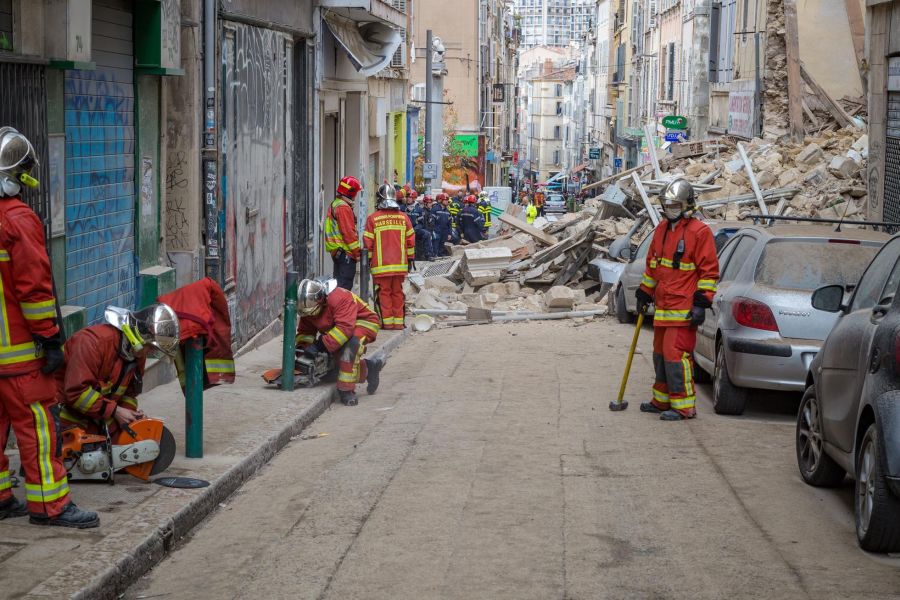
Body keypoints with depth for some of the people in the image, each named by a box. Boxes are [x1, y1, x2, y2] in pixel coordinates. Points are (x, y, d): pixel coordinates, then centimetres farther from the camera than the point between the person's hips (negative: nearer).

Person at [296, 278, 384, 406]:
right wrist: (302, 348, -23)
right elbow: (305, 331, -2)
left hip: (364, 323, -9)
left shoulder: (340, 298, -36)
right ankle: (369, 367, 21)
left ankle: (346, 390, -33)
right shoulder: (308, 306, -10)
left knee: (350, 345, -37)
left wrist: (320, 345, -45)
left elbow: (345, 328, -43)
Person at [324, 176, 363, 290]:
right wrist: (358, 252, -15)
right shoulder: (344, 208, -15)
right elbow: (348, 232, -19)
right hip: (346, 253, -10)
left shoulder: (334, 204, 18)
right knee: (345, 285, -10)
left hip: (336, 251, 10)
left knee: (338, 283, 14)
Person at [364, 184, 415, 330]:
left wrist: (368, 259, 8)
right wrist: (410, 258, 16)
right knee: (398, 292, 10)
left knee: (384, 292, 4)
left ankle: (387, 321, 2)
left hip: (381, 264, -3)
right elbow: (411, 240, 6)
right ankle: (399, 321, 11)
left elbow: (368, 242, -3)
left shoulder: (373, 218, -5)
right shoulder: (403, 218, 3)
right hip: (400, 263, 3)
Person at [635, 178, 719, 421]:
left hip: (683, 308, -9)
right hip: (662, 305, 9)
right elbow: (652, 264, 25)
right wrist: (644, 293, 24)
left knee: (676, 354, -12)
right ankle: (662, 400, 28)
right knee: (660, 354, 16)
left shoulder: (699, 232, -10)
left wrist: (701, 303, -15)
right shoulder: (662, 229, 14)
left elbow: (709, 271, -11)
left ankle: (683, 406, -7)